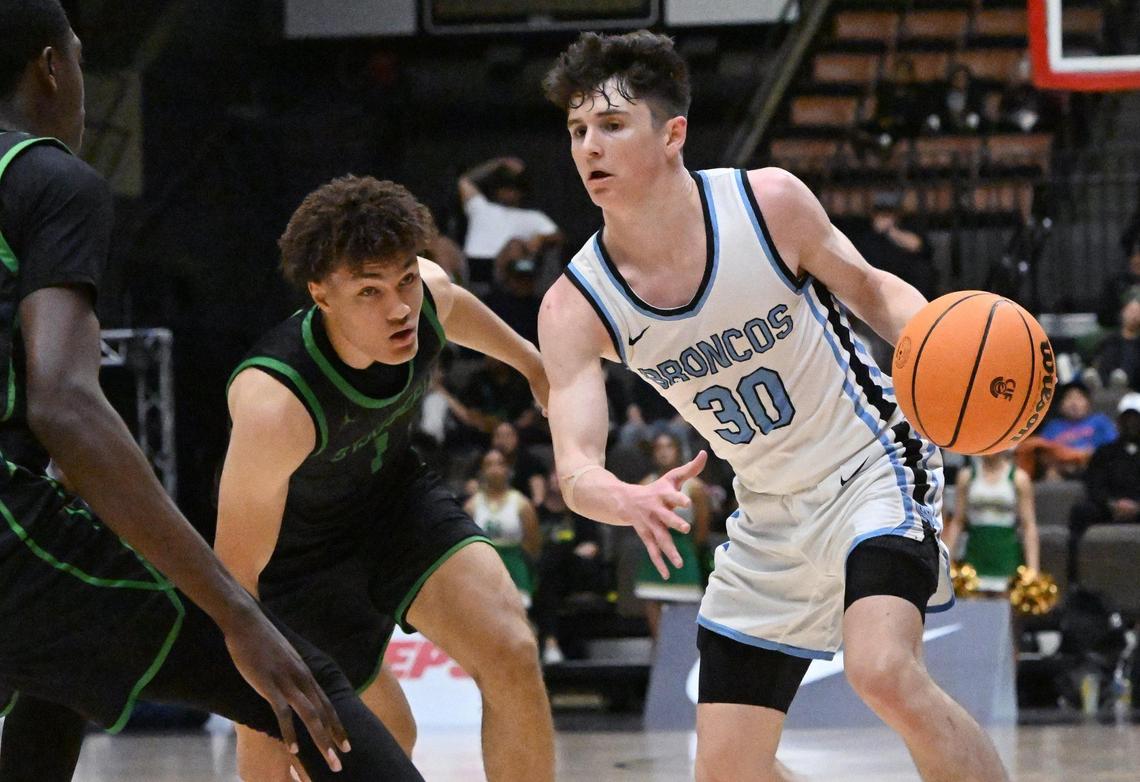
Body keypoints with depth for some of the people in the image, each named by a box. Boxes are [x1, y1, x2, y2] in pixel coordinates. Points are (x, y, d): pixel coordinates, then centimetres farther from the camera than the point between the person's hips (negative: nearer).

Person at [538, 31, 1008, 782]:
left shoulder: (768, 202, -17)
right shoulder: (575, 306, -12)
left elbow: (871, 288, 0)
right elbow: (577, 468, -19)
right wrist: (630, 501, -44)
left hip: (872, 469, -4)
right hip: (770, 518, 5)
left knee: (884, 672, -32)